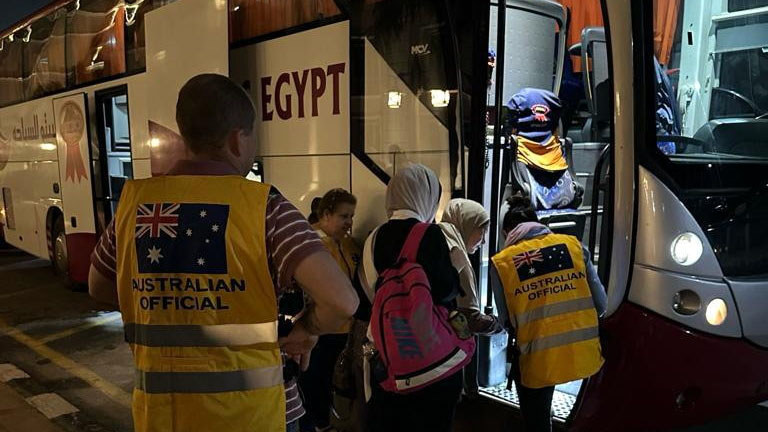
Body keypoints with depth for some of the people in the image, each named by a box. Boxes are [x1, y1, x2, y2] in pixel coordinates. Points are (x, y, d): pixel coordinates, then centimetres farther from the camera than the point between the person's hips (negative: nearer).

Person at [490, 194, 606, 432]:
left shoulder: (501, 262, -6)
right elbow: (600, 304, 2)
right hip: (583, 353, 3)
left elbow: (508, 322, -1)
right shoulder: (573, 244, 1)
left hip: (538, 360, -2)